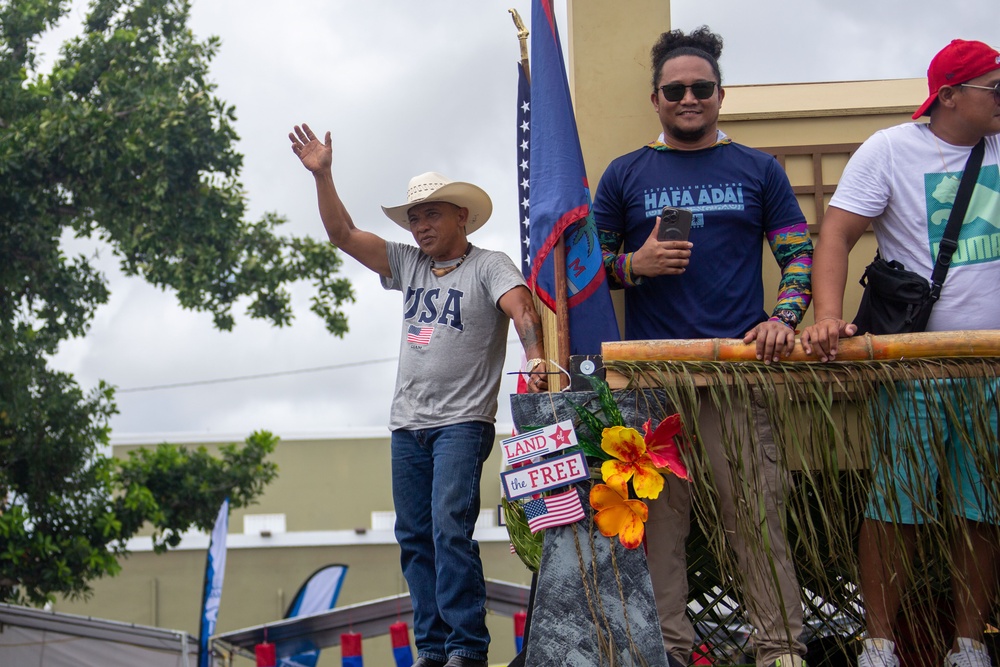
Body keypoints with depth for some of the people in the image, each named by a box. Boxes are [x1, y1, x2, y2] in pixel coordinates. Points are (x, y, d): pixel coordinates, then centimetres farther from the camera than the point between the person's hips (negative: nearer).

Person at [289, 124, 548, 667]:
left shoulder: (488, 265, 0)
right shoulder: (407, 264, 16)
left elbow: (521, 307, -17)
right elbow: (342, 234, 14)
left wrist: (535, 358, -36)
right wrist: (322, 176, 3)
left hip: (462, 422, -6)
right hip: (408, 424, 6)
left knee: (451, 530, -15)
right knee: (414, 539, 5)